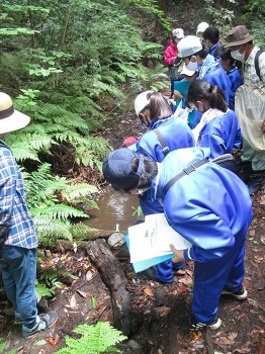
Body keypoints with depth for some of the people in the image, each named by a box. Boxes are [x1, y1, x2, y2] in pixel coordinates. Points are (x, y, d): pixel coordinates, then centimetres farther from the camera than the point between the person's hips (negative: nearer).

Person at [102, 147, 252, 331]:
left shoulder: (177, 207, -44)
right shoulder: (176, 155, -22)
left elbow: (220, 243, -36)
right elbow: (205, 152, 3)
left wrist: (187, 255, -19)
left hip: (227, 231, -7)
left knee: (207, 276, 22)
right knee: (234, 254, 36)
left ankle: (205, 318, 52)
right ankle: (235, 287, 68)